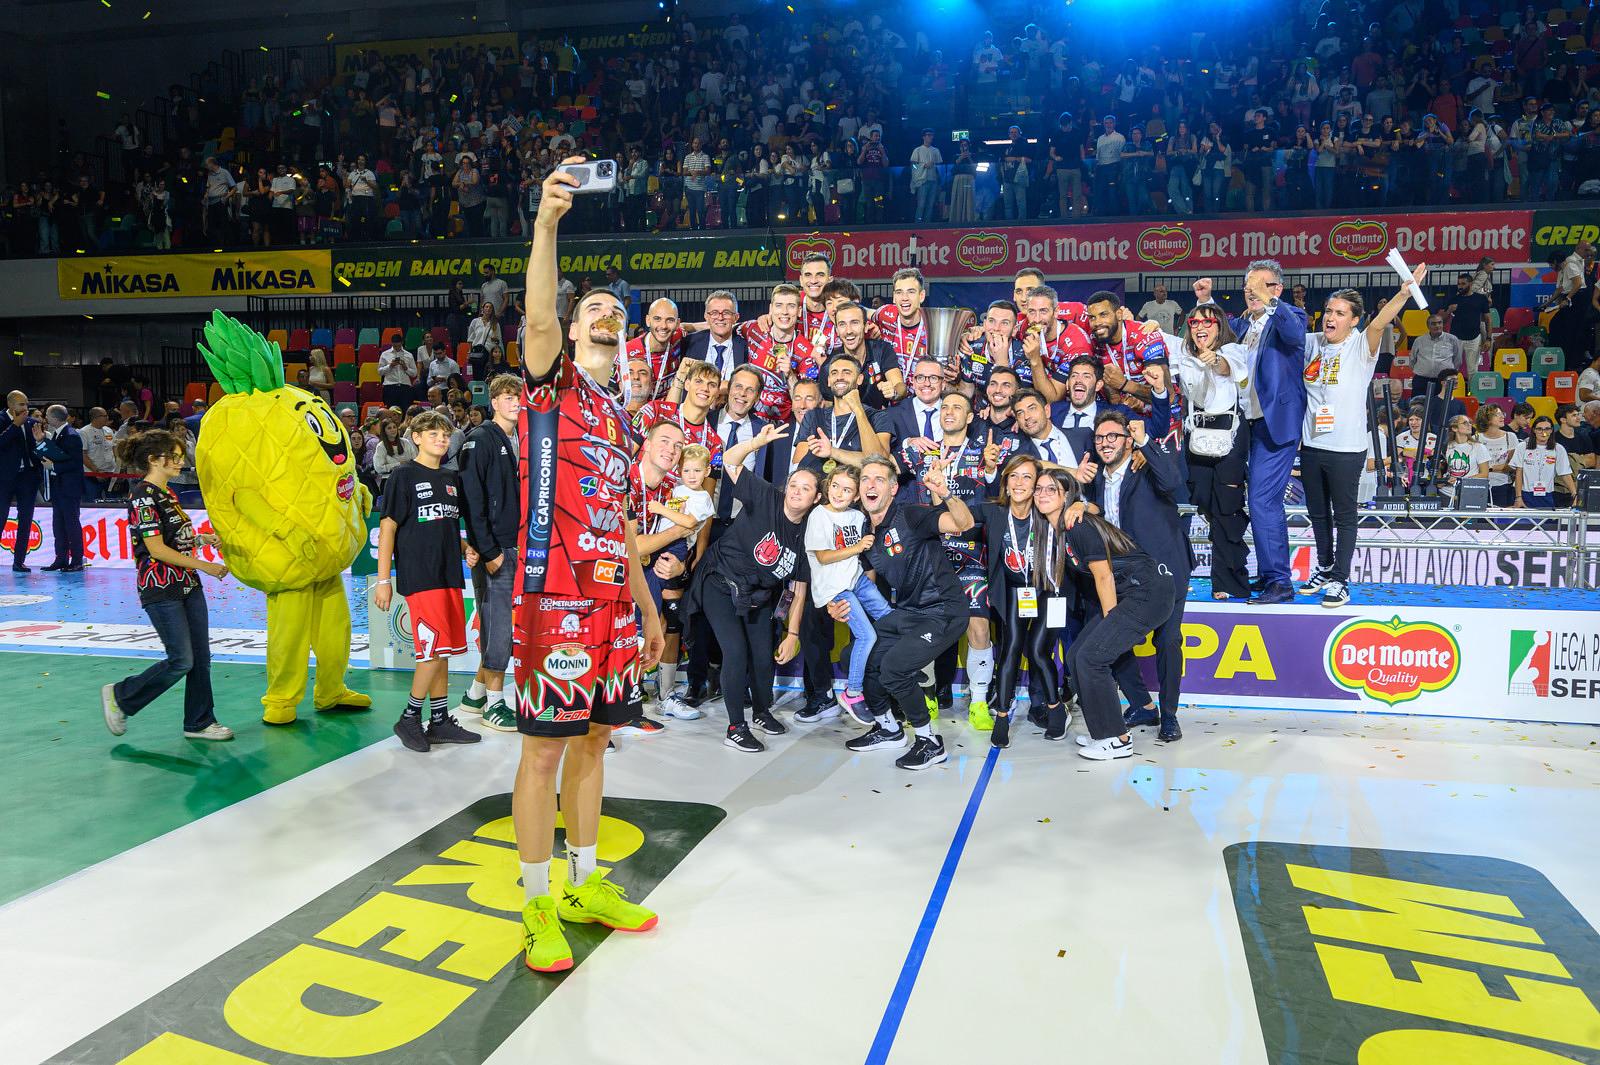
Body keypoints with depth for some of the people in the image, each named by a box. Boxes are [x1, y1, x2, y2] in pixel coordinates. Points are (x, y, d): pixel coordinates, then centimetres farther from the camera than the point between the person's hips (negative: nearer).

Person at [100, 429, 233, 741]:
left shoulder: (166, 494, 13)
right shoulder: (143, 496, -14)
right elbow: (157, 549, -19)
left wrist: (203, 539, 7)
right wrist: (205, 566, -18)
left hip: (187, 585, 9)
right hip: (161, 590, -9)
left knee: (201, 657, 7)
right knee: (181, 661, -5)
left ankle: (200, 722, 15)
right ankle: (119, 697, 15)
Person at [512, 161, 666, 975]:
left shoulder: (617, 413, 20)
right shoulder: (551, 382, 1)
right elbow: (538, 318, -22)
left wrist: (646, 603, 20)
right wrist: (547, 221, -34)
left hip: (612, 598, 7)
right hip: (555, 596, -7)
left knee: (593, 737, 14)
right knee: (545, 747, -1)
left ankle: (585, 885, 27)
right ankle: (539, 906, 11)